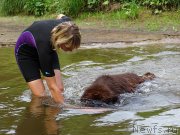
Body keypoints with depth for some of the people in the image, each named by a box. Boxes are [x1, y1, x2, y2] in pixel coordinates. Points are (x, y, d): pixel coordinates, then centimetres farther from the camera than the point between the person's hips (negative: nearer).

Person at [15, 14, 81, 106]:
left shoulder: (67, 25, -32)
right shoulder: (45, 43, -45)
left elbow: (61, 16, 1)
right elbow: (52, 86, -39)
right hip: (25, 51, -6)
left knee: (60, 88, -12)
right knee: (40, 95, -19)